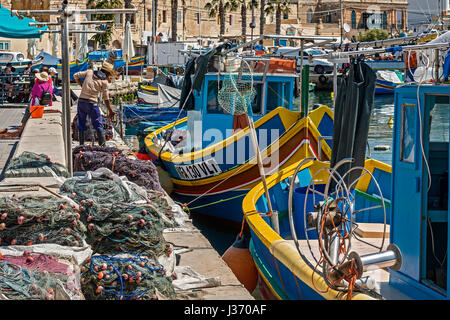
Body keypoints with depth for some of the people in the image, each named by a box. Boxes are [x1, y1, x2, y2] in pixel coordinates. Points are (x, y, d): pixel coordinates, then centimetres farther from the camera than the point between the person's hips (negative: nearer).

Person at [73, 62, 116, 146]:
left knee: (81, 124, 13)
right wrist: (110, 111, 9)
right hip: (92, 103, -4)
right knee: (98, 125, 6)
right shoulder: (104, 81, 0)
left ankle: (81, 145, 15)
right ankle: (103, 145, 4)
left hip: (81, 101, 4)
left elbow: (75, 76, 12)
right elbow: (106, 99, 1)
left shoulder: (90, 72, 10)